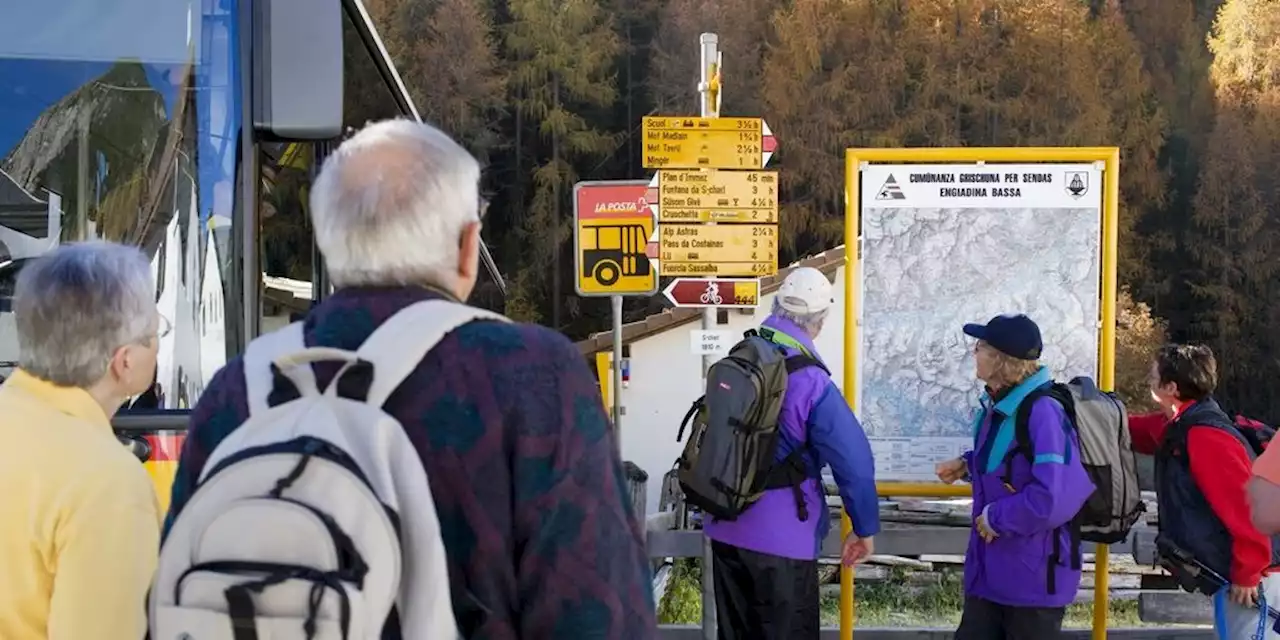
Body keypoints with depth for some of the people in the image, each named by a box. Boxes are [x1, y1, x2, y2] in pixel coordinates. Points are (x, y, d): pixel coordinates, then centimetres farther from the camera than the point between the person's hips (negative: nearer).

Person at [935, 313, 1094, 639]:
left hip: (1035, 576, -9)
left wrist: (996, 518, -21)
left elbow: (1055, 498, -33)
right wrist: (967, 466, 7)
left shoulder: (1043, 413, -25)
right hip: (991, 569, 9)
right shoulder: (997, 405, 6)